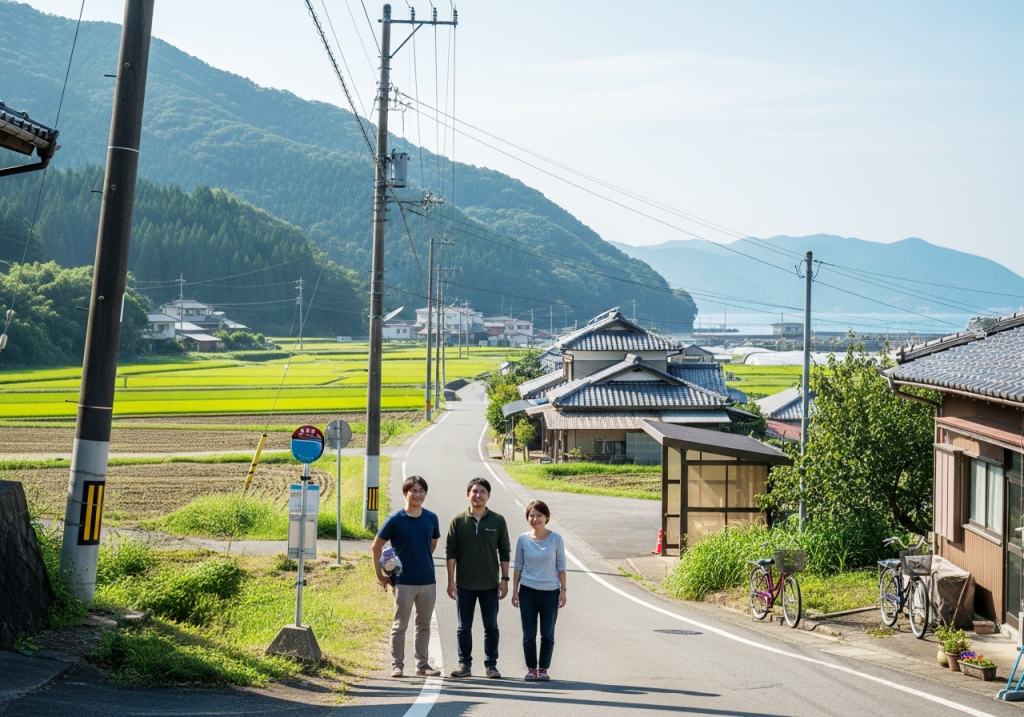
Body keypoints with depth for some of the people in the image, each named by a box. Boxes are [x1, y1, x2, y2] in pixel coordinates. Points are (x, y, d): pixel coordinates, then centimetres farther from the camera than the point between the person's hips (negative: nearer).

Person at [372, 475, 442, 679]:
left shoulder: (431, 518, 4)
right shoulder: (395, 520, -8)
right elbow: (376, 547, -1)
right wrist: (380, 575, -1)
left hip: (428, 581, 4)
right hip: (404, 582, -4)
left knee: (424, 625, 11)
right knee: (400, 625, 3)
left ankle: (422, 664, 20)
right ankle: (397, 665, 11)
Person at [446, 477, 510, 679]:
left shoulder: (497, 521, 1)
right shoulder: (458, 521, -1)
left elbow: (504, 552, 4)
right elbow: (450, 552, 1)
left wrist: (504, 579, -1)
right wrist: (451, 580, -3)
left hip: (490, 584, 0)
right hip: (464, 584, 0)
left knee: (491, 627, 5)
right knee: (464, 627, 7)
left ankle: (491, 664, 14)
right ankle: (464, 664, 16)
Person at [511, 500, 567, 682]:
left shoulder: (555, 539, -3)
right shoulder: (523, 539, 0)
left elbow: (561, 566, 1)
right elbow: (518, 566, 7)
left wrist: (563, 590, -1)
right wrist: (515, 591, 4)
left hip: (550, 592, -1)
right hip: (528, 591, 1)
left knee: (547, 634, 4)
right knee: (529, 634, 3)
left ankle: (543, 669, 16)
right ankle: (531, 668, 15)